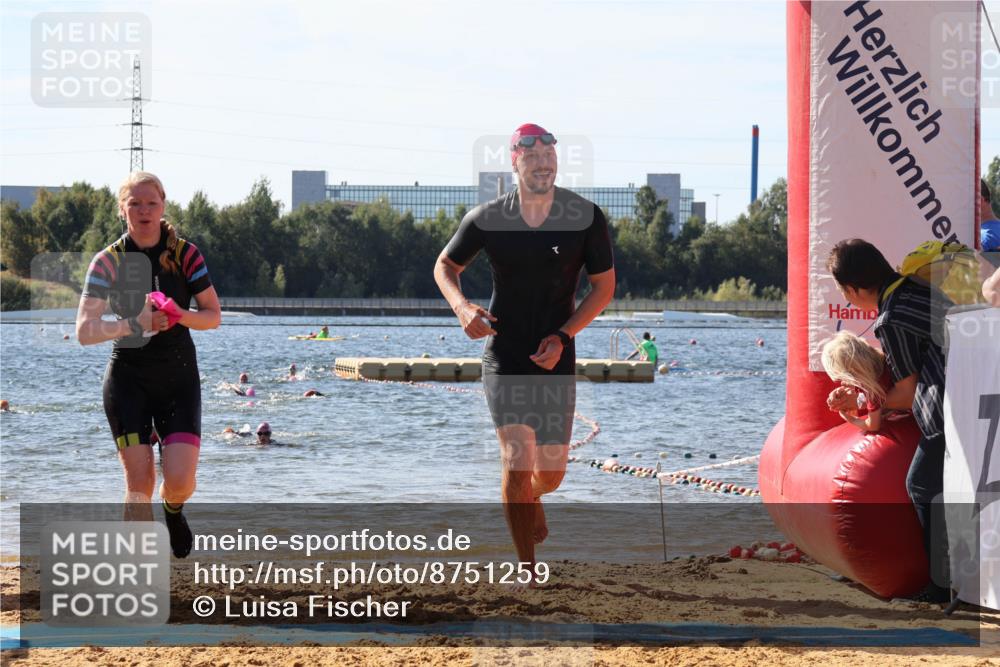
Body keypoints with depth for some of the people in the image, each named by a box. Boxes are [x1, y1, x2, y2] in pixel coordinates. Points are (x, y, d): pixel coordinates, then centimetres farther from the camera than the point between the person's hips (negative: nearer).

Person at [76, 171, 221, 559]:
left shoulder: (185, 254, -4)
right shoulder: (108, 261, -7)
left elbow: (213, 316, 0)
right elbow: (84, 331, -16)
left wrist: (180, 316, -21)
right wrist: (134, 325, -31)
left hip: (179, 377, 1)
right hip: (128, 378, -1)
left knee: (180, 481, -11)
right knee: (138, 481, -7)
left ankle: (173, 512, 26)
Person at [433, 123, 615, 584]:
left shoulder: (586, 218, -6)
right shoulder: (487, 219, -6)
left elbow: (604, 285, 2)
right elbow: (445, 266, 9)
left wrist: (562, 336, -11)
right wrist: (462, 308, -12)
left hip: (556, 360, 1)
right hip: (503, 359, -1)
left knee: (550, 473, 8)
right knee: (516, 460, -15)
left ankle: (531, 499, 47)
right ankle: (528, 574, -6)